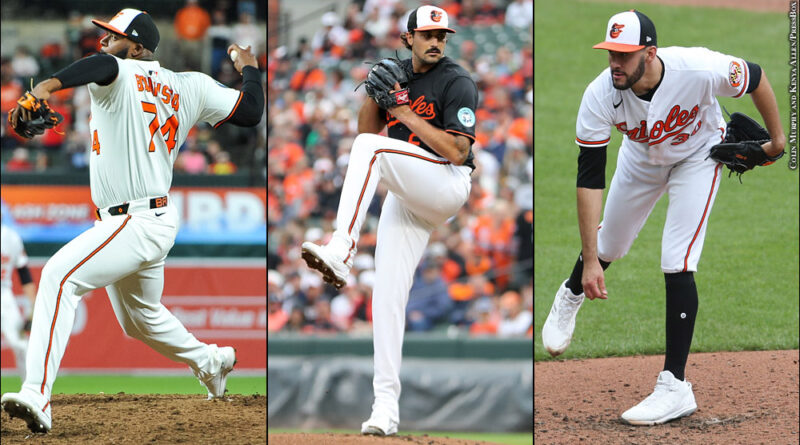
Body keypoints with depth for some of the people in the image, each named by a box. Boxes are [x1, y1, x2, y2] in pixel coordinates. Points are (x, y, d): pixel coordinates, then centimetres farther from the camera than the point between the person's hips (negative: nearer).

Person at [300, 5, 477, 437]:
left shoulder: (457, 82, -9)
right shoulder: (398, 73, 12)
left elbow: (458, 152, -18)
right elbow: (367, 126, 12)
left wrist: (407, 113, -18)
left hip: (447, 186, -7)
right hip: (406, 198, 7)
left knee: (370, 147, -30)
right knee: (387, 295, -3)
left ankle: (340, 251, -43)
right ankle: (386, 406, -1)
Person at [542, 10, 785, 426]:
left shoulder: (699, 69, -40)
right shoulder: (600, 96, -34)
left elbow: (756, 77, -19)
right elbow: (590, 180, -30)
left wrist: (777, 138, -5)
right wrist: (589, 260, -34)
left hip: (698, 155, -3)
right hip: (642, 157, 3)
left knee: (677, 264, -15)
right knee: (609, 246, 18)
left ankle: (675, 387, -10)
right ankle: (571, 296, 56)